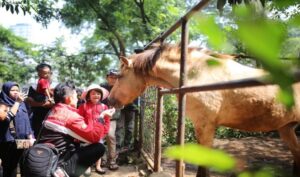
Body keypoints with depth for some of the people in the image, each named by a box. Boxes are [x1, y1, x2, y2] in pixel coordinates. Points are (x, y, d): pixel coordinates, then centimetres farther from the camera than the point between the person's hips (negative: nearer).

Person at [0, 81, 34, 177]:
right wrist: (17, 102, -21)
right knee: (9, 168, 1)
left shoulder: (22, 104, 11)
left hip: (22, 141, 5)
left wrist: (30, 137, 7)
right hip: (8, 142, -5)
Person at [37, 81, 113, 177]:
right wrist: (103, 117, 0)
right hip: (57, 163, -9)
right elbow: (95, 136, -13)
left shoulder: (54, 111, 13)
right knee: (99, 148, -10)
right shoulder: (70, 114, -14)